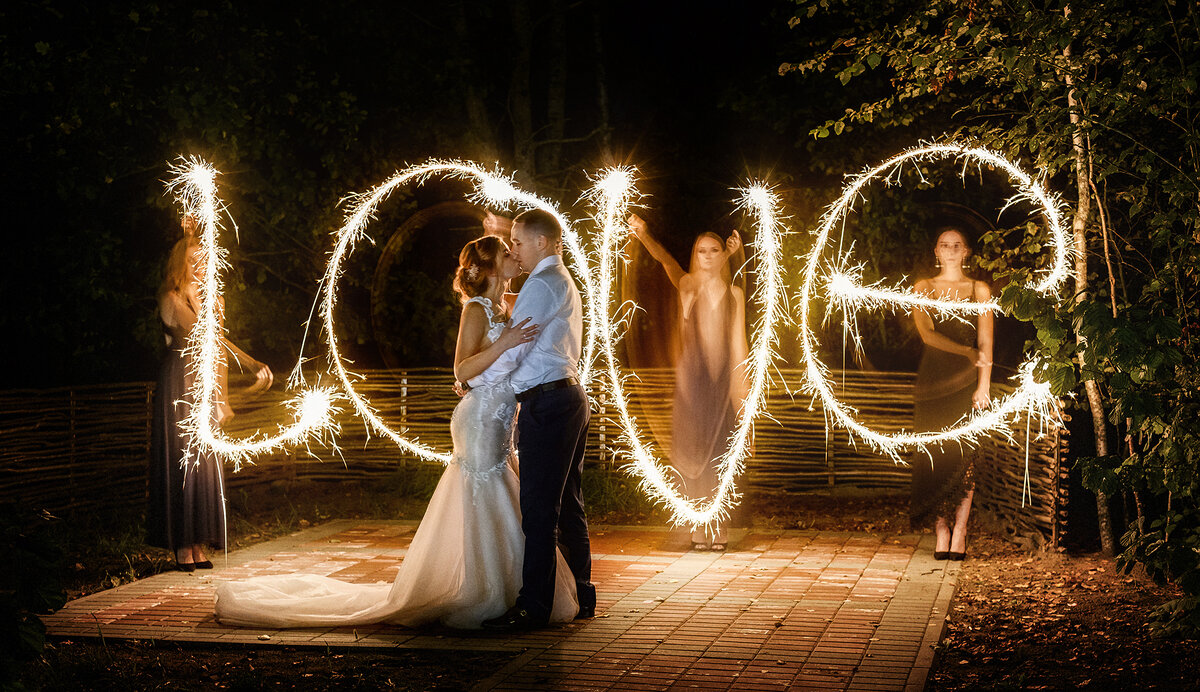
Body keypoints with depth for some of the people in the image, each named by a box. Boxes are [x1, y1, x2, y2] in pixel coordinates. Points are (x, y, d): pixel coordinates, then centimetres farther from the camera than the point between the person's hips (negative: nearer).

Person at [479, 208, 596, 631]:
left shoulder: (541, 285, -11)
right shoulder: (567, 285, 21)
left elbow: (510, 351, -13)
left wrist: (471, 381, 2)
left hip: (545, 403, -10)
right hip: (571, 395, 10)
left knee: (539, 510, -10)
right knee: (568, 507, 14)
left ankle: (532, 608, -10)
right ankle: (582, 598, 20)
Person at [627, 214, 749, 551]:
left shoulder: (734, 293, 8)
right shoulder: (687, 285, 4)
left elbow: (739, 342, 8)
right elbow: (665, 259, -14)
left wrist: (743, 388, 4)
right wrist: (643, 236, -32)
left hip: (723, 377, 1)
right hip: (691, 377, -1)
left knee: (719, 450, 0)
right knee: (692, 450, -2)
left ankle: (719, 524, 7)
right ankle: (698, 525, 4)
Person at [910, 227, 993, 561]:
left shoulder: (979, 290, 9)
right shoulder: (924, 288, 10)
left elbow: (985, 343, 3)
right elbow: (927, 333, -2)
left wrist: (984, 385, -9)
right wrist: (967, 352, -12)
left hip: (967, 381, -1)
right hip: (934, 379, 1)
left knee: (963, 456, -7)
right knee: (935, 455, -4)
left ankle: (959, 533, -6)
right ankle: (941, 533, -2)